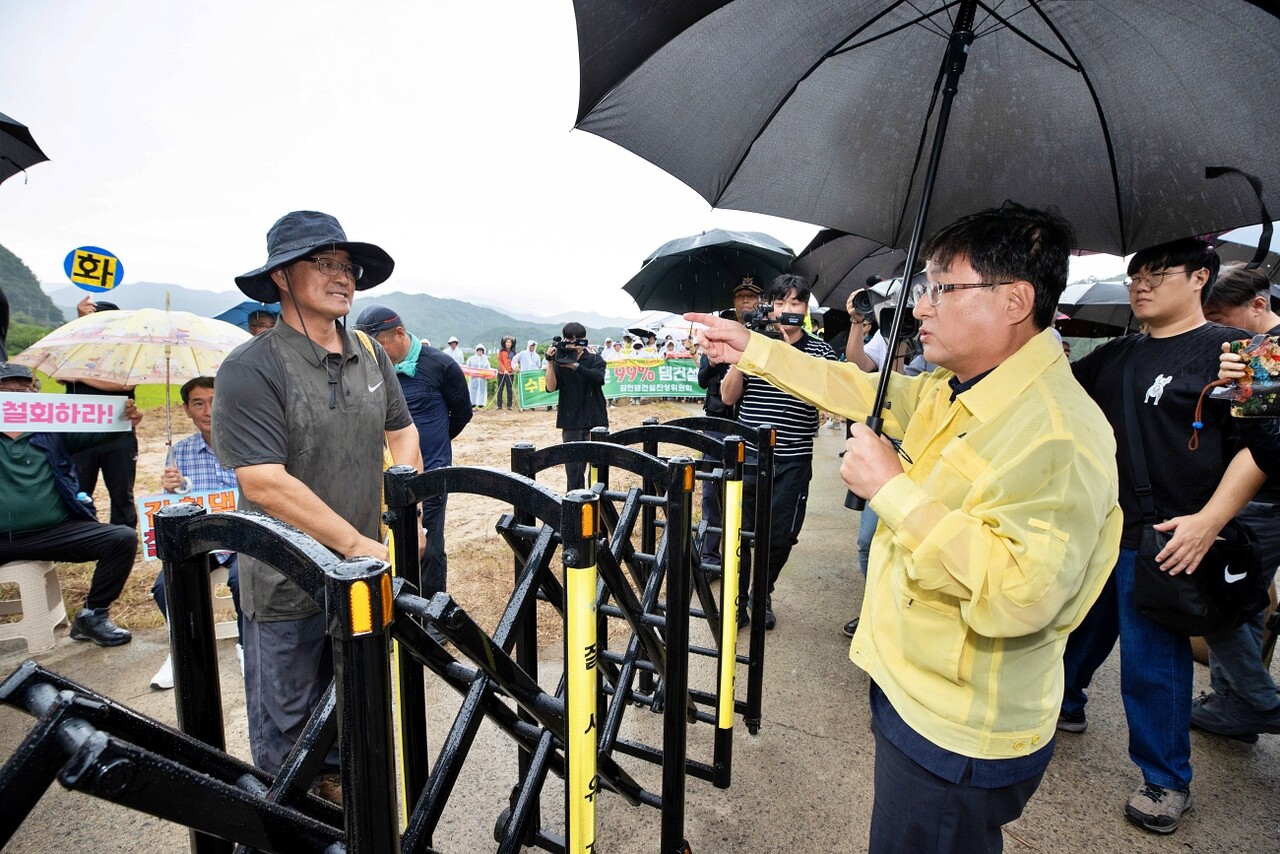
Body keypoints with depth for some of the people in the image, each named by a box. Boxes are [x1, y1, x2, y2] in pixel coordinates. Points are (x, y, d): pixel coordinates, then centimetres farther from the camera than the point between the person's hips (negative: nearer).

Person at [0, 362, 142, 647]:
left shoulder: (52, 428, 9)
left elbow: (95, 432, -2)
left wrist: (123, 419, -25)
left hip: (59, 532, 1)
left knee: (123, 537, -18)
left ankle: (92, 615, -2)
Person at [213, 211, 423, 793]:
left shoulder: (371, 356, 2)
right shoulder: (251, 368, -18)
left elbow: (403, 434, 10)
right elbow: (265, 483, -24)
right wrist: (358, 544, -23)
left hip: (361, 572, 6)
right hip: (287, 583, -5)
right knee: (286, 722, 15)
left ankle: (337, 781, 49)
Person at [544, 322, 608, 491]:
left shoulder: (595, 360, 3)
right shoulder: (559, 362, 5)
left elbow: (599, 378, -18)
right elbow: (551, 387, -8)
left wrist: (575, 366, -26)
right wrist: (550, 363, -18)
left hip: (595, 420, 0)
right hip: (571, 422, 0)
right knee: (573, 467, -1)